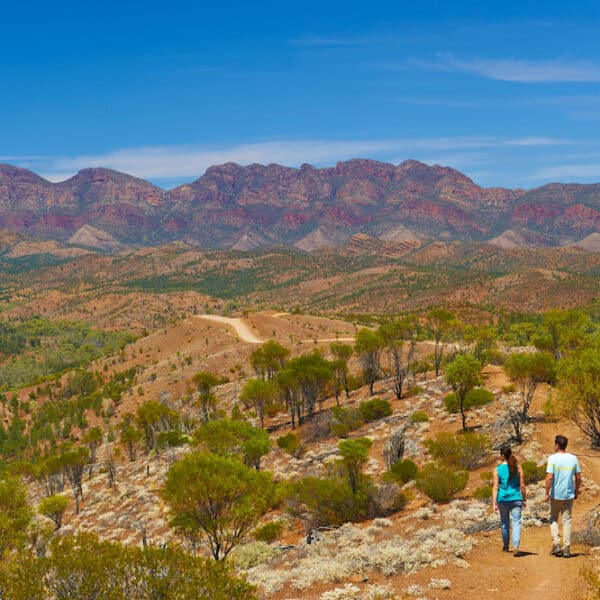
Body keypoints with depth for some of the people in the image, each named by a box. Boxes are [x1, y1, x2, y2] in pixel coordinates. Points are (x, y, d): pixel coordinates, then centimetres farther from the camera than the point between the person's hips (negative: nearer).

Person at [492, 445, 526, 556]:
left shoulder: (497, 469, -4)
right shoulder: (518, 467, -2)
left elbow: (495, 487, -7)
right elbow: (522, 485, 0)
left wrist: (494, 503, -6)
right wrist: (524, 499, 11)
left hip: (503, 499, 1)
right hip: (516, 498, -1)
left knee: (504, 523, 17)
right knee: (516, 522, -2)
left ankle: (505, 546, 32)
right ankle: (516, 547, -17)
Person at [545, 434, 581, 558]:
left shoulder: (553, 458, -11)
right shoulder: (573, 458, 2)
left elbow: (549, 477, -16)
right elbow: (578, 477, 5)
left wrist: (547, 493, -9)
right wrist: (576, 491, 18)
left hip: (555, 494, -3)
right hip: (569, 494, 3)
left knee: (553, 519, 13)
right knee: (567, 520, 8)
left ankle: (556, 545, 2)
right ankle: (566, 548, 6)